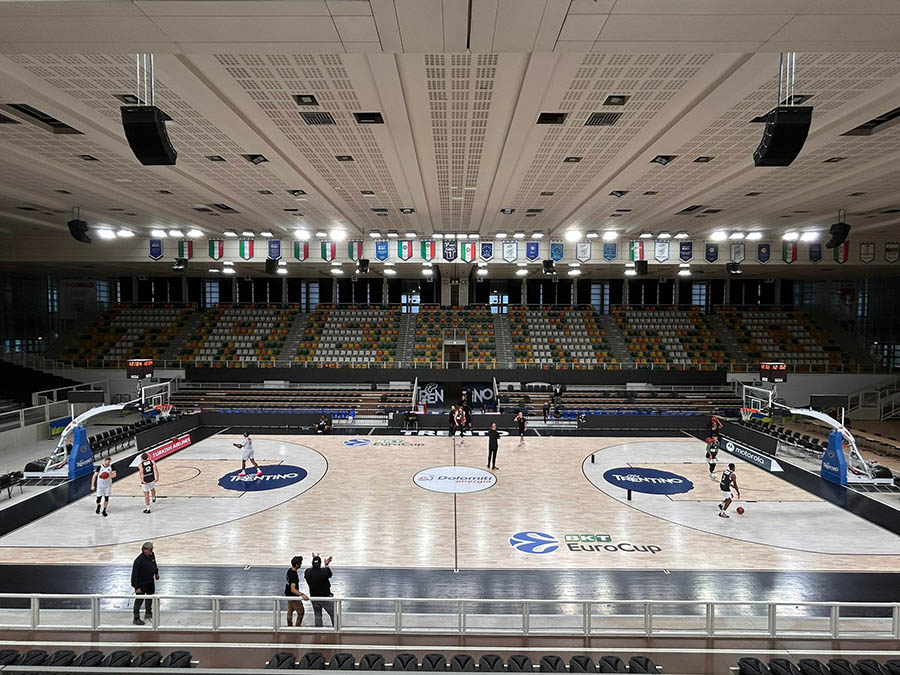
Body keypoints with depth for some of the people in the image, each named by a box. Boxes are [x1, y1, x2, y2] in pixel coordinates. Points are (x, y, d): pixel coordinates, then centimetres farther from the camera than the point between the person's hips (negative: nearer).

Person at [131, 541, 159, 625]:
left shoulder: (152, 555, -9)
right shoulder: (139, 560, -31)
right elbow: (134, 574, -25)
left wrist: (156, 573, 23)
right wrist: (137, 587, -22)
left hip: (150, 582, 8)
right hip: (141, 584, -8)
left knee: (150, 597, 24)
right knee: (139, 601, 7)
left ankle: (148, 613, 44)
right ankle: (136, 618, 25)